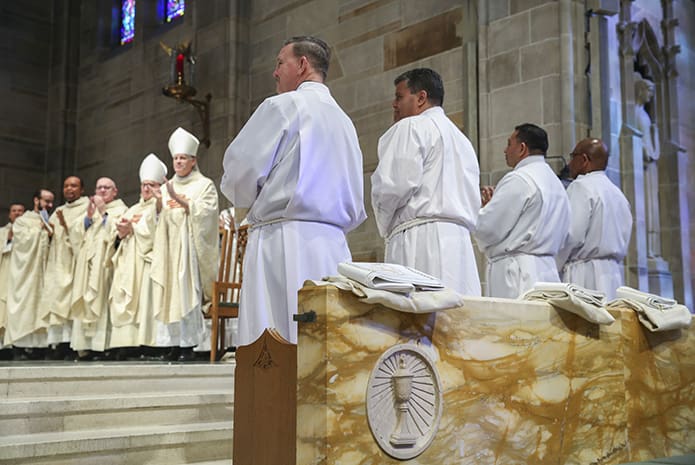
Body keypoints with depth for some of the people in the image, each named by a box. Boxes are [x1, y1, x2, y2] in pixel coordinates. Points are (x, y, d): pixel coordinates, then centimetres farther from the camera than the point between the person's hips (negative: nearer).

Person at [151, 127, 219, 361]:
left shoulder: (205, 185, 5)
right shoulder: (167, 188, 20)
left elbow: (207, 212, -9)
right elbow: (159, 220, 17)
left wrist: (184, 203, -18)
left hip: (190, 246, -5)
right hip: (169, 247, 5)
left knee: (188, 293, -10)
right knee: (170, 294, 0)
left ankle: (189, 345, -8)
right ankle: (174, 344, 3)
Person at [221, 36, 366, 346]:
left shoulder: (282, 106, 0)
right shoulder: (345, 122, 21)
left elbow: (241, 171, -4)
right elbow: (356, 209, 21)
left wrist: (246, 201, 15)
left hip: (285, 244, -7)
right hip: (333, 247, 8)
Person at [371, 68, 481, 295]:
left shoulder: (412, 127, 2)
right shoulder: (462, 140, 28)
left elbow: (394, 184, -9)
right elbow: (474, 206, 24)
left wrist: (385, 226, 6)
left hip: (421, 239, -8)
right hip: (460, 240, 8)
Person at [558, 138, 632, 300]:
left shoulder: (581, 186, -6)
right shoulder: (618, 194, 19)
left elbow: (571, 236, -14)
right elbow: (623, 243, 18)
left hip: (584, 275, -8)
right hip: (614, 276, 8)